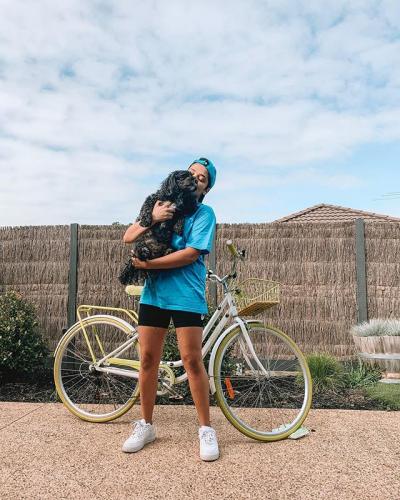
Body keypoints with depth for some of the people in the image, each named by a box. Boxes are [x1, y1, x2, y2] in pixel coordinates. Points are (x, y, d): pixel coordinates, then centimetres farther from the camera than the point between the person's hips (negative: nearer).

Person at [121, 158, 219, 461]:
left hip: (187, 295, -4)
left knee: (192, 360, -3)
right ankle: (146, 425, 24)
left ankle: (206, 429, 15)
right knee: (148, 358, 8)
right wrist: (152, 218, -13)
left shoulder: (204, 213, 0)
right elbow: (129, 237, 5)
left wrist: (146, 264, -14)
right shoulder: (163, 205, 14)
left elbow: (190, 254, -14)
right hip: (153, 292, 5)